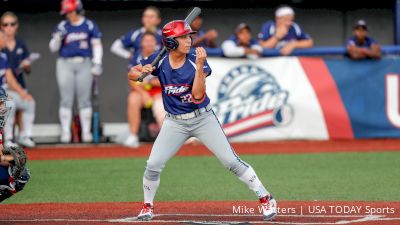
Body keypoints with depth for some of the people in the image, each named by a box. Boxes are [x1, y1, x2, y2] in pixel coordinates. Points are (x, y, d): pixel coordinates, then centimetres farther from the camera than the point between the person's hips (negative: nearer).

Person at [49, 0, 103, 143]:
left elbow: (96, 44, 6)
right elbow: (53, 48, 5)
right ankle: (65, 132, 2)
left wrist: (97, 63, -2)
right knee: (66, 99, -1)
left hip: (84, 65, 0)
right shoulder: (62, 27, 4)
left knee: (84, 99, 2)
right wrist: (57, 38, -15)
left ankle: (86, 132, 7)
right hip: (65, 64, 0)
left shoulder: (89, 25, 3)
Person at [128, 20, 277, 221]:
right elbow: (131, 76, -6)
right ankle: (147, 207, 19)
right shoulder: (160, 61, -9)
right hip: (175, 123, 2)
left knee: (231, 161, -5)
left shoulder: (197, 62, -14)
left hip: (203, 119, -2)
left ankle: (265, 198, 3)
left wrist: (199, 67, -32)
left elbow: (197, 96, -23)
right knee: (153, 165, -4)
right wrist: (140, 72, -29)